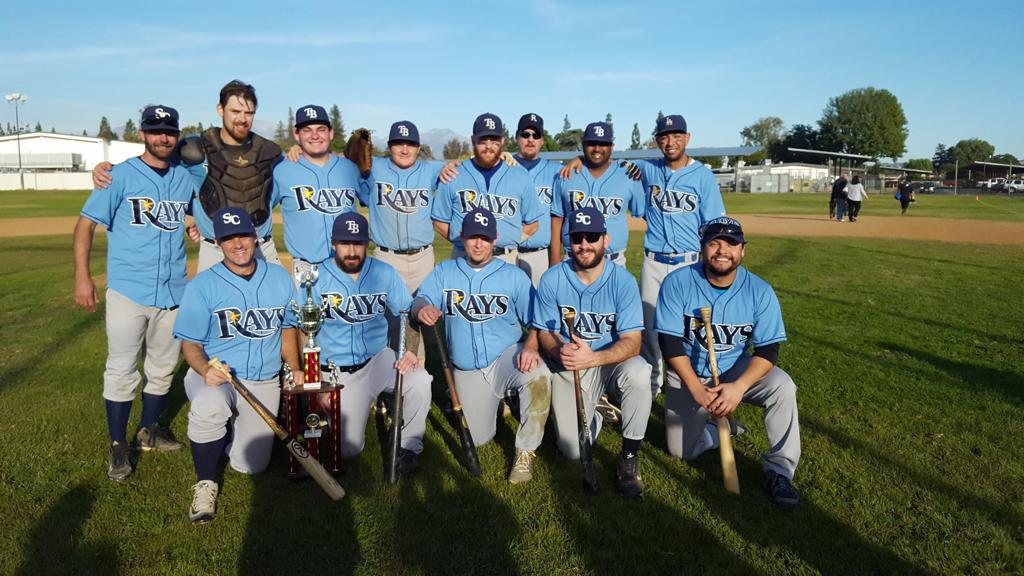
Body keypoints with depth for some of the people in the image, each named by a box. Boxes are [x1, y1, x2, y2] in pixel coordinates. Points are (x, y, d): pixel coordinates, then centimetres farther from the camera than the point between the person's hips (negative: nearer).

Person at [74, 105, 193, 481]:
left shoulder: (186, 178, 9)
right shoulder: (121, 175, -2)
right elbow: (86, 223, -4)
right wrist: (82, 277, -12)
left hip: (173, 292, 4)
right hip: (128, 291, -4)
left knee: (163, 368, 14)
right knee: (122, 370, 0)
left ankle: (149, 430, 31)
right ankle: (117, 445, 13)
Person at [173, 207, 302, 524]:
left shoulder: (280, 278, 5)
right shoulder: (202, 285, -6)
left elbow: (288, 326, 17)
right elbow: (190, 343, -7)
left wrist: (295, 369, 7)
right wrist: (205, 370, -27)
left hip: (264, 383, 3)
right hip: (213, 376, -3)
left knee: (249, 464, -4)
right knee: (210, 406, -40)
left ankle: (231, 424, 31)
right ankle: (205, 484, -14)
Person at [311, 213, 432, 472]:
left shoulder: (384, 273, 0)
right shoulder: (317, 278, -6)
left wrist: (410, 350, -17)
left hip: (378, 359, 1)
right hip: (336, 371, -1)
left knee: (420, 381, -29)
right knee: (348, 448, -8)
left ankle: (409, 445, -5)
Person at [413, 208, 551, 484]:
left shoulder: (514, 276, 1)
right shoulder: (444, 272, 7)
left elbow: (537, 321, -3)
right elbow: (420, 300, -6)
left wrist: (531, 346, -25)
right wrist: (422, 309, -32)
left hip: (507, 357, -2)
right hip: (466, 371, 2)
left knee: (539, 376, -35)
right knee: (477, 438, 3)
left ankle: (525, 452, -14)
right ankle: (494, 401, 38)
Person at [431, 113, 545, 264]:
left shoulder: (520, 177, 9)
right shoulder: (453, 177, 7)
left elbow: (532, 224, 13)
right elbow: (440, 222, 10)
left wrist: (509, 241, -1)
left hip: (507, 259, 1)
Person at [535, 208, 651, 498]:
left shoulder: (623, 281, -14)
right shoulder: (551, 279, -9)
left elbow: (632, 342, -20)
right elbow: (544, 332, -3)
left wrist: (594, 358, -39)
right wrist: (559, 351, -29)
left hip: (611, 361, -1)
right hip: (567, 367, 1)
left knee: (638, 372, -37)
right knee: (573, 450, -10)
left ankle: (629, 458, -16)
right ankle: (598, 412, 27)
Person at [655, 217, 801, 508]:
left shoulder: (760, 291, -13)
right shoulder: (677, 283, -16)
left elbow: (767, 351, -15)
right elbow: (670, 343, -16)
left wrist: (739, 387, -32)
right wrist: (696, 389, -26)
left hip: (738, 371, 0)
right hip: (687, 375, 0)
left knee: (782, 386, -29)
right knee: (681, 451, -4)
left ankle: (779, 471, -14)